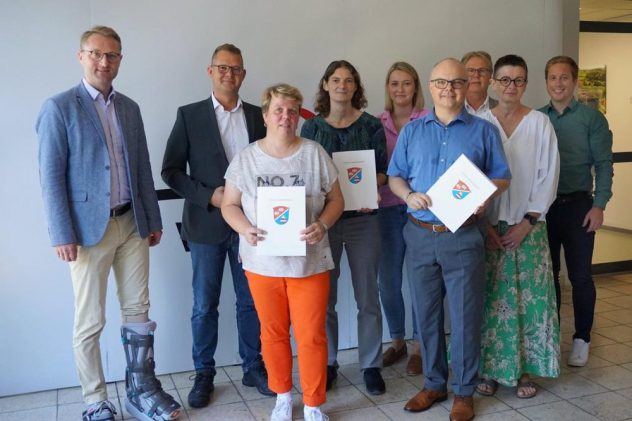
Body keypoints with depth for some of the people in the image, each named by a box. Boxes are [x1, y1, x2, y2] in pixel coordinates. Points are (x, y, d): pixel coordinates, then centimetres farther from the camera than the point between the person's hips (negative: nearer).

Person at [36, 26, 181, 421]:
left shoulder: (129, 108, 11)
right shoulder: (59, 107, -6)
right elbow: (51, 176, -9)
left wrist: (153, 219, 12)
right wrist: (63, 235, -14)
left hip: (132, 225, 5)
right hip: (89, 228, -5)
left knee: (138, 310, 11)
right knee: (90, 322, 5)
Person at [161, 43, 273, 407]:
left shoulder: (257, 115, 6)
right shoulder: (189, 115, 0)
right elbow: (171, 171, -2)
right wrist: (208, 196, -13)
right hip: (207, 225, -2)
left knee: (251, 301, 11)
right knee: (204, 305, 7)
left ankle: (253, 367, 27)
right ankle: (204, 374, 23)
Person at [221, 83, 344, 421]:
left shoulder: (315, 153, 0)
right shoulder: (246, 158, 1)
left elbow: (335, 199, 4)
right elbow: (230, 205, 5)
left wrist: (322, 225, -15)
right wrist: (245, 229, -15)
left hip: (309, 261, -1)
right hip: (263, 261, 1)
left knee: (311, 335, 2)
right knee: (273, 332, 12)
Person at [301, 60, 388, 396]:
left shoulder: (371, 126, 3)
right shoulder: (311, 128, 5)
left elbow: (381, 171, 4)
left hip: (362, 218, 0)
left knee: (367, 296, 6)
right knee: (323, 296, 6)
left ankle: (371, 365, 20)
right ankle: (327, 364, 22)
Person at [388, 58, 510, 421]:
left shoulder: (484, 130, 3)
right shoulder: (412, 131, 9)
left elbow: (502, 177, 4)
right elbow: (395, 176, 9)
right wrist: (409, 195, -12)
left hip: (463, 237, -2)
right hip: (420, 236, 3)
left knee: (465, 316, 4)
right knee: (426, 315, 12)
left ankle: (464, 392, 21)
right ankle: (434, 384, 29)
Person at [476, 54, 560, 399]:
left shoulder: (540, 123, 1)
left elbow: (548, 176, -1)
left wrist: (527, 222, -7)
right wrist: (484, 224, -6)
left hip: (528, 226, 0)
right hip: (487, 227, 0)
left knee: (529, 297, 3)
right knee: (491, 298, 3)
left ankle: (526, 368, 18)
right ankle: (490, 368, 16)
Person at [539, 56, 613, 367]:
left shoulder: (591, 118, -2)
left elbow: (603, 164, -4)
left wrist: (599, 205, -12)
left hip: (578, 206, -2)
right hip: (542, 206, 3)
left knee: (580, 276, 4)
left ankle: (581, 339, 18)